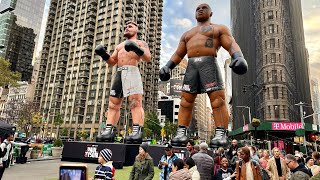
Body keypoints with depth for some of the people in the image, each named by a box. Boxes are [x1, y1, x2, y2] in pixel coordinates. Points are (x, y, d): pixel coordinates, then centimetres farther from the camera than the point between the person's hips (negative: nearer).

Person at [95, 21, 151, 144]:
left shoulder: (140, 43, 16)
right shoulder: (119, 46, 33)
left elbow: (148, 58, -1)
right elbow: (112, 62, 27)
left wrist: (138, 50, -19)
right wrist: (104, 55, 7)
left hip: (132, 71, -6)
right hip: (119, 73, 7)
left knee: (135, 103, -18)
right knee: (113, 104, -2)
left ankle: (137, 132, -24)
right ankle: (109, 131, -3)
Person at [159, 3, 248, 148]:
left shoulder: (219, 28, 19)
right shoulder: (187, 34, 32)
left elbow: (232, 45, 4)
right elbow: (178, 54, 25)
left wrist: (238, 57, -18)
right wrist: (168, 66, 7)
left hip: (209, 63, -3)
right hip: (191, 65, 4)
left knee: (218, 99, -14)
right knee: (186, 100, -6)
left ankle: (221, 134, -14)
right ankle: (181, 133, -8)